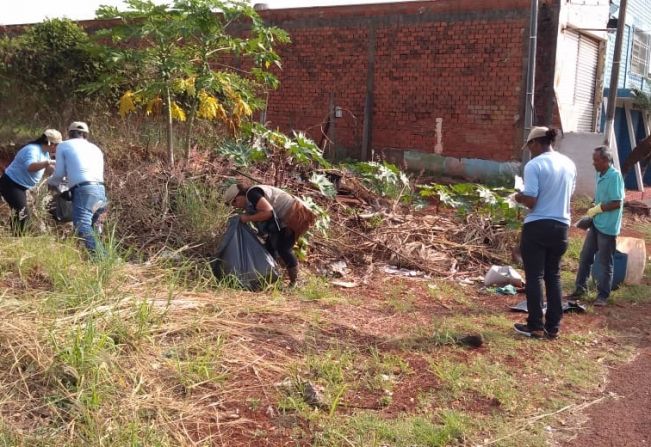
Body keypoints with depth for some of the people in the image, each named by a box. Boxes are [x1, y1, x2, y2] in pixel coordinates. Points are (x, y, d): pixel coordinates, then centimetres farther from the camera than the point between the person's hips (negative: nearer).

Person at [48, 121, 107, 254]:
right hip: (100, 190, 7)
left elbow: (59, 174, 10)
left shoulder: (63, 146, 14)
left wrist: (51, 183, 33)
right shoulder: (95, 148, 27)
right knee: (90, 225, 21)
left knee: (82, 225, -21)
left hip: (83, 190, -6)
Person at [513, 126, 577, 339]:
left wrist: (519, 197, 3)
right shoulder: (569, 164, 7)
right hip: (561, 226, 6)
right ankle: (553, 326, 17)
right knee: (553, 276, 14)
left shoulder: (534, 165, -13)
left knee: (534, 276, 4)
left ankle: (535, 326, 9)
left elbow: (530, 201, -17)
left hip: (537, 226, -6)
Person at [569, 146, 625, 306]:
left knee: (605, 263, 3)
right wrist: (594, 211, 6)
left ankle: (603, 295, 14)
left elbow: (617, 203, -22)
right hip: (596, 224, 8)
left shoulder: (614, 176, -18)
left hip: (607, 227, -8)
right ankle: (580, 288, 27)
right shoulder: (600, 175, 8)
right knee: (585, 257, 14)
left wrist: (597, 209, -13)